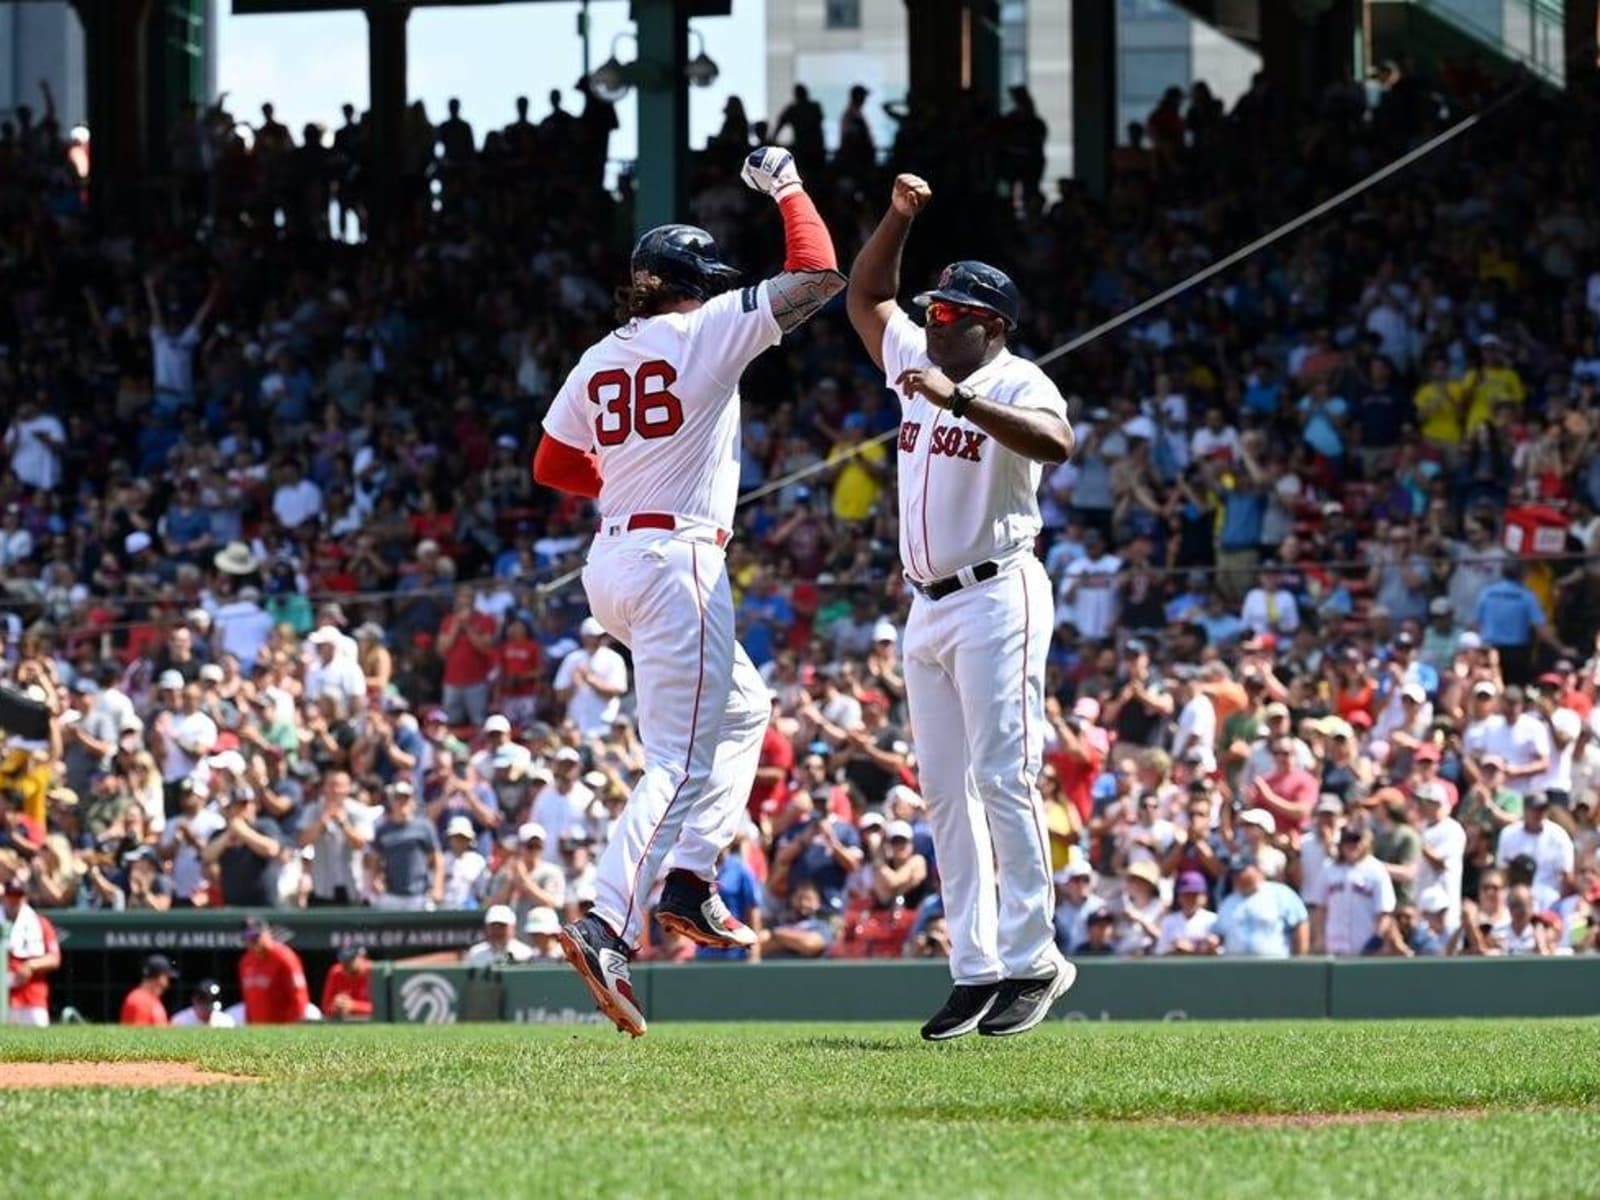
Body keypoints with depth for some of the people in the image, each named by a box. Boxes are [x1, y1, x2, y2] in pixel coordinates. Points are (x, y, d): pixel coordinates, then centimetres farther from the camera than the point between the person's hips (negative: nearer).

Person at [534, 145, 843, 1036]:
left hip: (611, 562, 8)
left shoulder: (600, 360, 12)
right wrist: (788, 188, 6)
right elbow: (821, 277, -6)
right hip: (676, 559, -8)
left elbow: (553, 465, 16)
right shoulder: (706, 331, -7)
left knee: (743, 707, 24)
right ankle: (609, 927, -23)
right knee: (682, 760, -10)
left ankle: (691, 880, 15)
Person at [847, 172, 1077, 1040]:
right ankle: (975, 971, 5)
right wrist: (900, 216, 12)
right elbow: (864, 296, 26)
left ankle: (1032, 959, -10)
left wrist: (959, 400, -35)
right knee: (946, 794, 4)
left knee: (1002, 780, -12)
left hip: (997, 598, -8)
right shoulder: (917, 362, 14)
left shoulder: (1015, 384, -9)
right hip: (928, 608, 8)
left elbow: (1056, 444, -30)